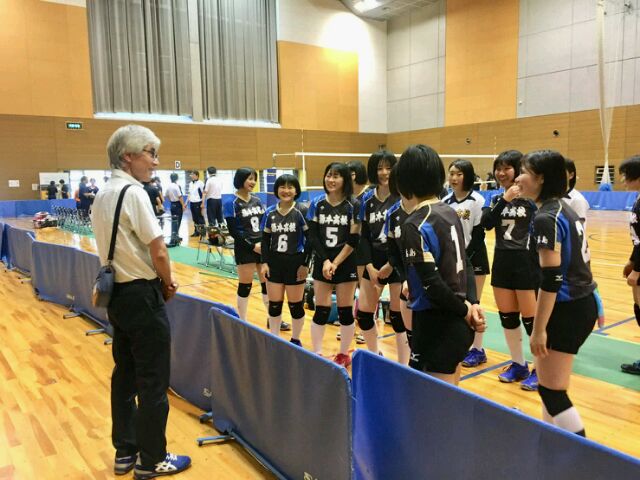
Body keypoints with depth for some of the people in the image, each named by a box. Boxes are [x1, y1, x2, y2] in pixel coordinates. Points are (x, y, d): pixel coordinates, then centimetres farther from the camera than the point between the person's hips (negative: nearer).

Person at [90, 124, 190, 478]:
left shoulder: (101, 196, 9)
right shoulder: (133, 192, -17)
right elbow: (158, 252, -20)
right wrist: (168, 283, -2)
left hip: (117, 293, 9)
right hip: (142, 296, -9)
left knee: (125, 374, 16)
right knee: (153, 380, 3)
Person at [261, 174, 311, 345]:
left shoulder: (301, 212, -8)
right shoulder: (270, 212, 3)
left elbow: (310, 239, -8)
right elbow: (265, 239, 8)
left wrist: (305, 264, -12)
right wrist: (265, 262, 0)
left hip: (295, 263, -3)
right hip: (274, 263, 4)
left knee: (295, 305, 6)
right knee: (274, 305, 10)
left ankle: (295, 340, 24)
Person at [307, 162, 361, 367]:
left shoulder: (353, 206, -4)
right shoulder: (317, 204, 3)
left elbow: (354, 240, -7)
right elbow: (312, 236, 1)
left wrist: (336, 263, -12)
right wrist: (325, 261, -10)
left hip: (346, 265, -2)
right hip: (321, 264, 2)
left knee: (345, 311, 6)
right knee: (321, 311, 4)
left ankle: (344, 354, 22)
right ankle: (317, 354, 13)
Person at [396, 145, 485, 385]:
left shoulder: (415, 225, -18)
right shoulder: (449, 212, 7)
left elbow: (432, 284, -22)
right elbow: (461, 264, 10)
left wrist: (464, 310, -8)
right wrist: (469, 304, 4)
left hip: (437, 326, -8)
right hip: (457, 324, 8)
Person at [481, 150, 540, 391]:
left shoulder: (532, 196, -9)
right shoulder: (497, 198, 8)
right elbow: (486, 223, -8)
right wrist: (504, 200, -17)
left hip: (526, 262, -6)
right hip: (502, 262, 6)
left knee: (530, 318, 1)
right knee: (506, 316, 12)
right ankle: (518, 364, 28)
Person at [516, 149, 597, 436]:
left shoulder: (546, 218, -19)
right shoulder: (565, 209, 9)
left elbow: (551, 278, -23)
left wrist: (538, 329, -19)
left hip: (567, 310, -10)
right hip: (583, 303, 10)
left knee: (551, 391, 1)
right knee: (547, 380, 21)